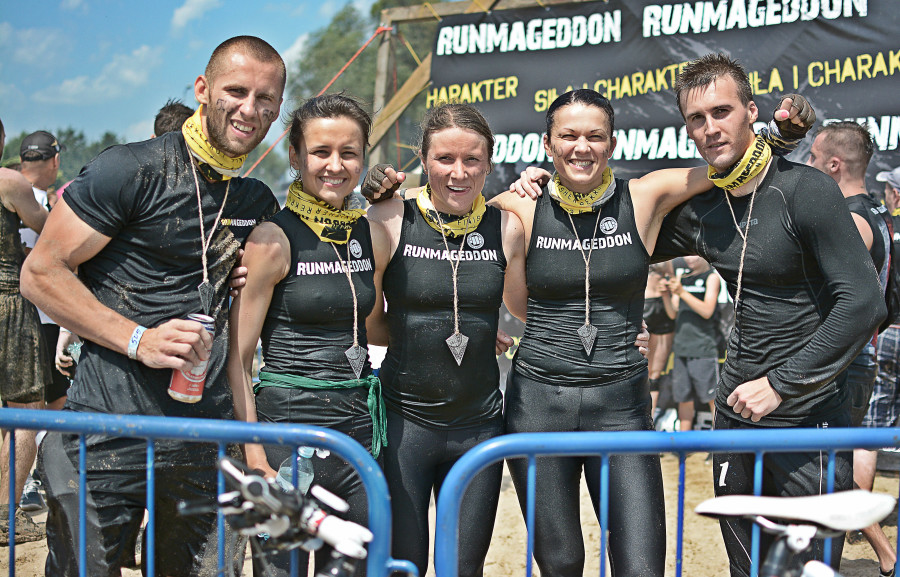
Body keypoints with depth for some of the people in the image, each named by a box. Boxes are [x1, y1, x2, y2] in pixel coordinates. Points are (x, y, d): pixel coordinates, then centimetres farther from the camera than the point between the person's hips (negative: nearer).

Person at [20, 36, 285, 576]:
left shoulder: (260, 203, 12)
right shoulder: (130, 171, -7)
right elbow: (42, 273, -7)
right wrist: (137, 339, -16)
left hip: (206, 439, 5)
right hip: (110, 428, -5)